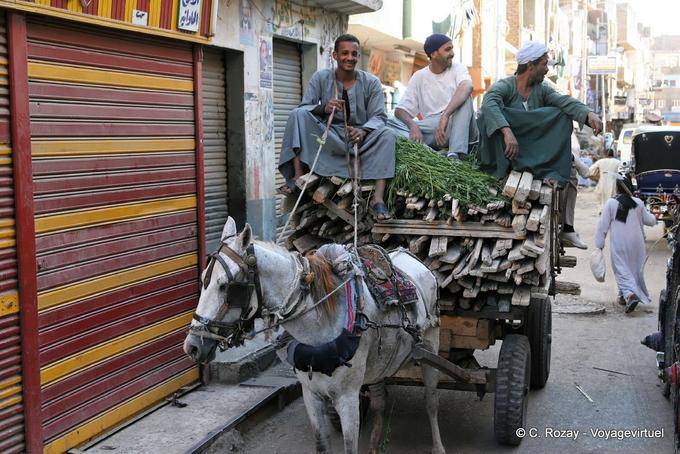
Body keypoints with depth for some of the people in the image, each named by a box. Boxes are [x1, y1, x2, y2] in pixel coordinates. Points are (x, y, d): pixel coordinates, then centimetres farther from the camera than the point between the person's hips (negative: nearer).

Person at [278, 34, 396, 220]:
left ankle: (378, 199, -40)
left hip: (358, 137, 0)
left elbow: (379, 116, -5)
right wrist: (323, 108, -29)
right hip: (327, 137, 0)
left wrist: (363, 131, -28)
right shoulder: (321, 78, 2)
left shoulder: (371, 82, 2)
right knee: (297, 114, -22)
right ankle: (298, 175, -32)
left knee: (387, 135, -29)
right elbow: (304, 107, -6)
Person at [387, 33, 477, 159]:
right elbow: (400, 110, 1)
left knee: (464, 97, -29)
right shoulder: (419, 76, 8)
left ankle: (455, 154, -41)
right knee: (390, 123, -18)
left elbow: (467, 87, -23)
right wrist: (413, 126, -24)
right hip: (432, 129, 2)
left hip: (460, 128, -2)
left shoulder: (458, 68, 2)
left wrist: (445, 116, -39)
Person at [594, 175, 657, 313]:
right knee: (635, 268, 17)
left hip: (619, 244, -3)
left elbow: (603, 225, -8)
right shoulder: (638, 203, 1)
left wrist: (599, 244, -1)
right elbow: (649, 220, 15)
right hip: (636, 243, 4)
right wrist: (654, 218, 39)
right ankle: (624, 296, 27)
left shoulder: (611, 203, -8)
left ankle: (630, 294, -23)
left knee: (621, 269, -1)